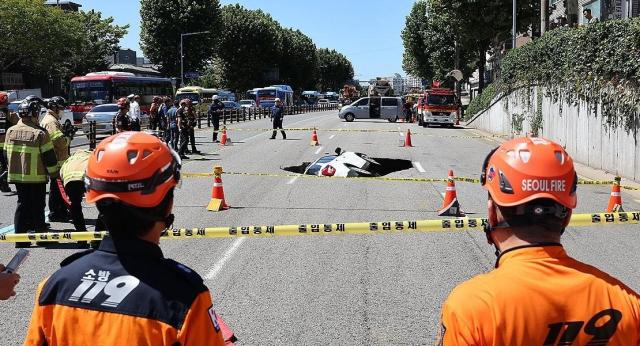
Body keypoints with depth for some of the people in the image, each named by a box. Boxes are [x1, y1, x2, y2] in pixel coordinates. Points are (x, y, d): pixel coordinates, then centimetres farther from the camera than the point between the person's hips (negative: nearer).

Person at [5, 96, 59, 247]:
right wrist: (54, 173, 1)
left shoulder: (10, 131, 2)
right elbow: (49, 157, -12)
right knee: (37, 205, 7)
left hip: (16, 175, 5)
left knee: (23, 204, 12)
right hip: (36, 177, -5)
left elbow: (7, 154, 11)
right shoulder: (40, 133, -16)